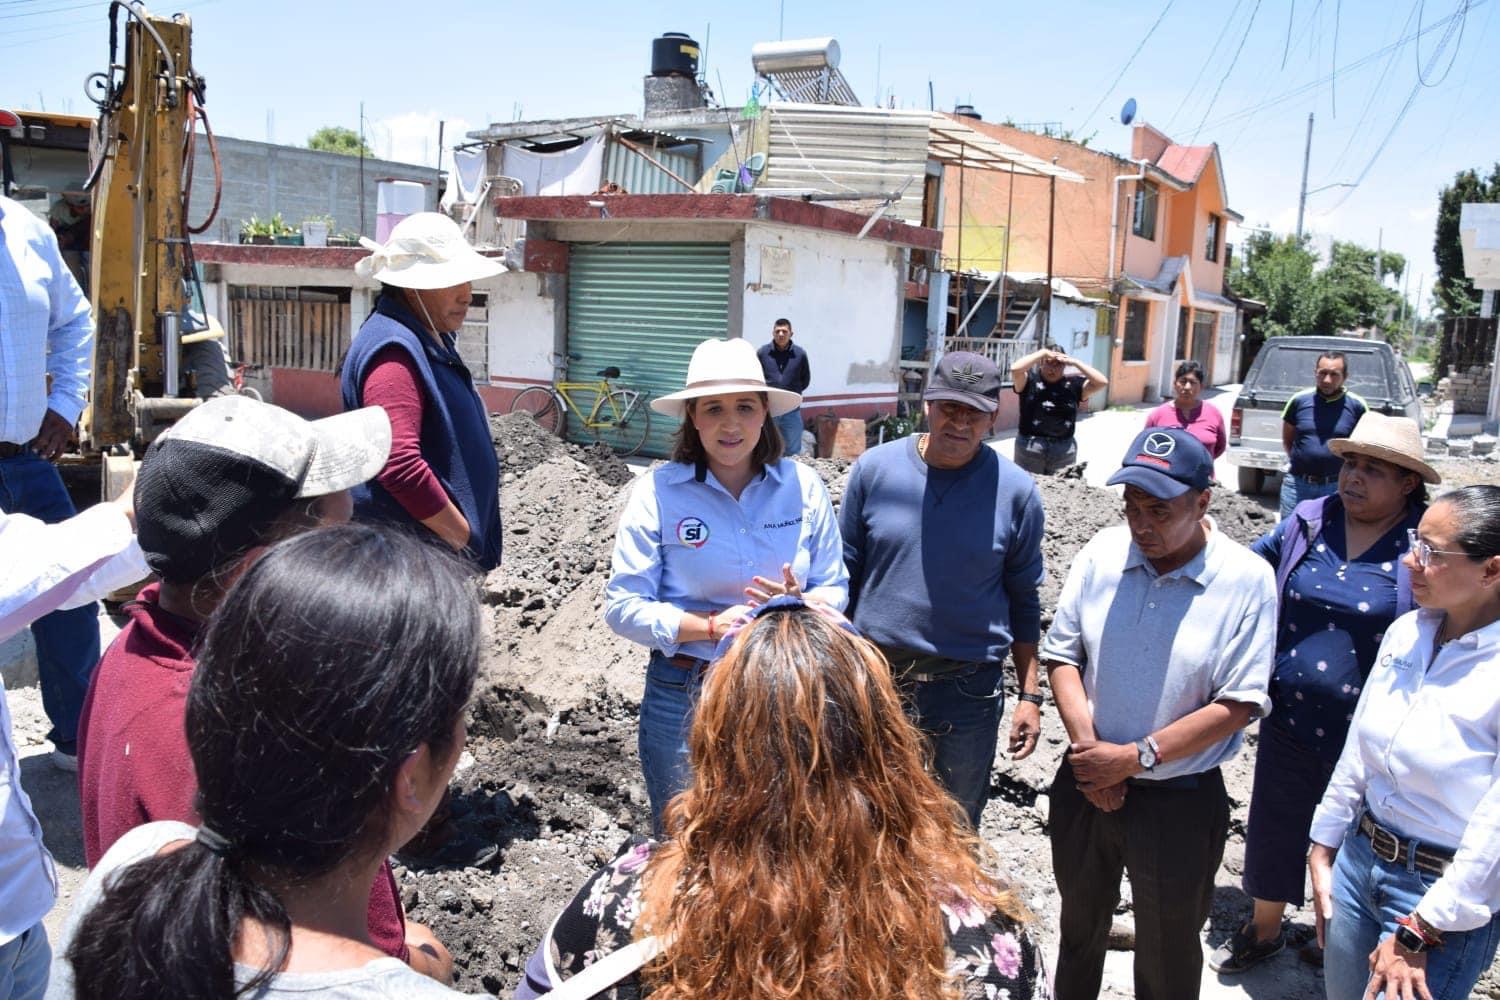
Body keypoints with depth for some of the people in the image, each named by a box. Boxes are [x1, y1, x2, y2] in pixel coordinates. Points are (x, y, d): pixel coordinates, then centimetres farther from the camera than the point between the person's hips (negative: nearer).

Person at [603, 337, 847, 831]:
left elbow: (835, 588, 4)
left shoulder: (802, 485, -2)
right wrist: (711, 626, -21)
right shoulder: (658, 491, -8)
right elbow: (623, 607, -10)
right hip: (685, 695, -1)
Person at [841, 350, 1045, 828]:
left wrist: (1030, 694, 2)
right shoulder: (874, 468, -4)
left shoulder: (1016, 490, -5)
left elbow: (1023, 600, 3)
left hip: (968, 693, 0)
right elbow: (845, 575, 3)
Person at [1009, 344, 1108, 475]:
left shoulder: (1074, 384, 5)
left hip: (1064, 449, 2)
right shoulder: (1030, 379, -1)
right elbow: (1015, 369, -19)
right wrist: (1043, 352, -12)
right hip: (1030, 445, -2)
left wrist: (1075, 362, -7)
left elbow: (1102, 382, -3)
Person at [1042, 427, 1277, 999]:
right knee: (1079, 925, 26)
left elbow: (1239, 704, -16)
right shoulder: (1101, 554, -6)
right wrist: (1087, 745, -13)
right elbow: (1061, 653, 0)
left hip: (1180, 801, -3)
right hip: (1086, 784, 4)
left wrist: (1136, 757, -19)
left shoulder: (1246, 580, -15)